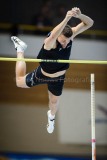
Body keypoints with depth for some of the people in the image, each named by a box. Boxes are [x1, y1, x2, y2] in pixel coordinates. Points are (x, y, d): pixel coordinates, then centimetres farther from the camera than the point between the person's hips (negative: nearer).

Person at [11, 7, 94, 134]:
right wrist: (67, 19, -81)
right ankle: (20, 50, 40)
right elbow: (53, 35, -69)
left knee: (54, 101, 26)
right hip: (42, 75, -4)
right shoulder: (50, 42, -42)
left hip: (58, 78, 4)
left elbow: (89, 23, -29)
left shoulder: (70, 35, -27)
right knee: (19, 82, 20)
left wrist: (79, 15, -52)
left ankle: (51, 116, 64)